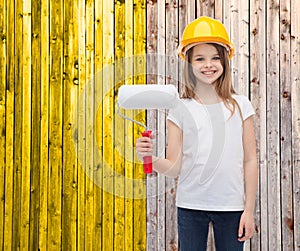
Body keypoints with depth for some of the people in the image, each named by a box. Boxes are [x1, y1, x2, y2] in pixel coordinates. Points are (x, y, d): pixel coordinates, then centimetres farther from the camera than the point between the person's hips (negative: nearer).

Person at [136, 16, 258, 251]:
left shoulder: (240, 105, 0)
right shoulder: (180, 109, -1)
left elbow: (250, 161, 3)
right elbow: (174, 167, -3)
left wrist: (249, 209, 1)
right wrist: (151, 157, -22)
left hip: (231, 206, 0)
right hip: (191, 205, 0)